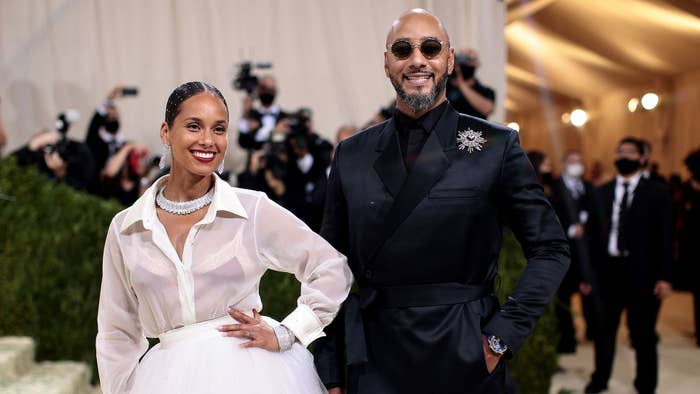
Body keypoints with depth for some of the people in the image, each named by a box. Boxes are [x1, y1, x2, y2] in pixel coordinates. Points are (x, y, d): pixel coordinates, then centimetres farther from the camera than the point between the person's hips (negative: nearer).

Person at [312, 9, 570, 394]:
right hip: (374, 362, 2)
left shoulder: (497, 145, -3)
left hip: (464, 361, -2)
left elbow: (550, 249, -1)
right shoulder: (352, 154, 5)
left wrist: (500, 337, -9)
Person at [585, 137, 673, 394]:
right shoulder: (601, 192, 9)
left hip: (642, 272, -3)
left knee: (643, 333, 6)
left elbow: (665, 236, -3)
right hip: (608, 269, 3)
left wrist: (664, 277, -9)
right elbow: (596, 234, 8)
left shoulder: (657, 192, -1)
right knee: (604, 329, 13)